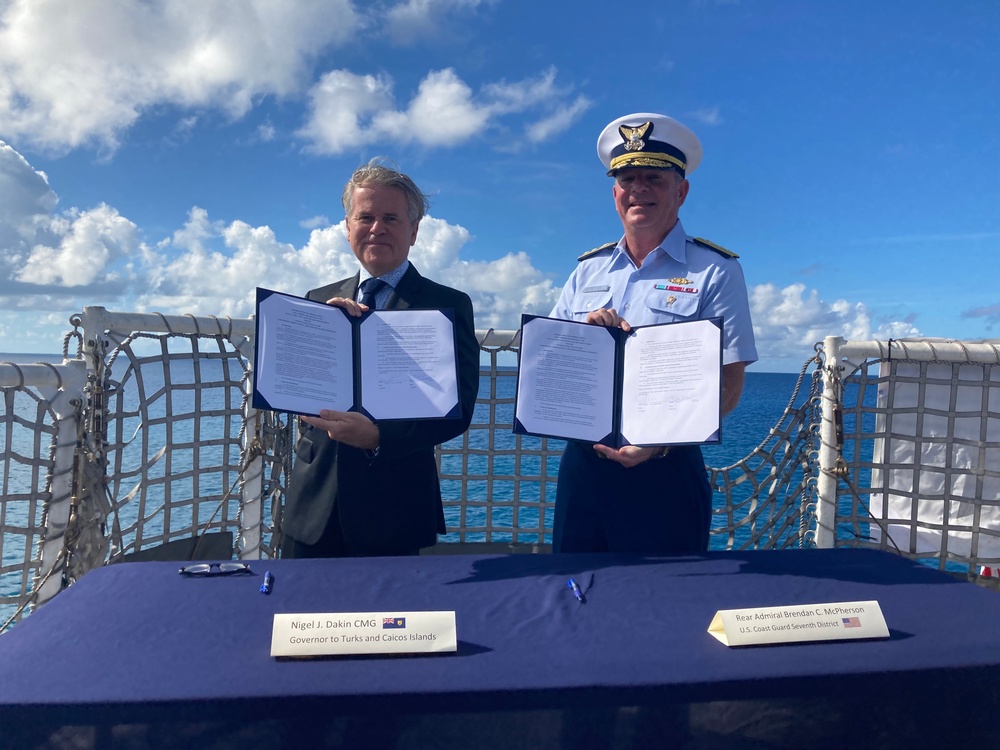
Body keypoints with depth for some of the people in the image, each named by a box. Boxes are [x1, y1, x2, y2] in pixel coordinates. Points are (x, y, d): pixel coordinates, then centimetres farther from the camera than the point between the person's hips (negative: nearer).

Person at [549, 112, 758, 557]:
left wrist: (660, 441, -21)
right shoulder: (587, 271, 11)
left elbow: (728, 386, -8)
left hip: (665, 474, -3)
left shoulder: (715, 271, -3)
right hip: (581, 467, 4)